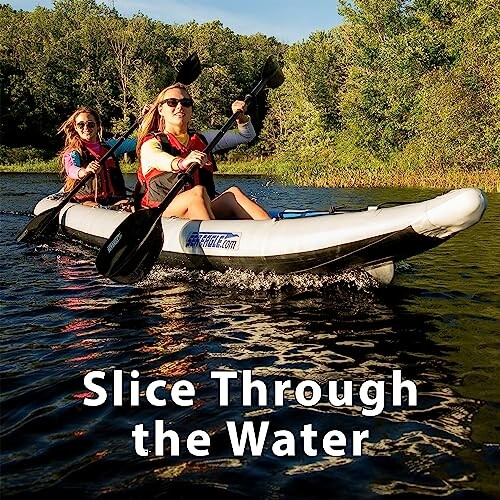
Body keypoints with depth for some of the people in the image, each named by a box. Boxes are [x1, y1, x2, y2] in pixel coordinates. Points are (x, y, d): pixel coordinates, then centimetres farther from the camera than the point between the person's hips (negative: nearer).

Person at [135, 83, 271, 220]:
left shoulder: (201, 140, 23)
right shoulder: (151, 142, 6)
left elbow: (247, 136, 23)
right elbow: (157, 158, -20)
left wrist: (241, 118, -1)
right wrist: (181, 163, -43)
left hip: (204, 213, 5)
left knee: (233, 193, -23)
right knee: (198, 191, -34)